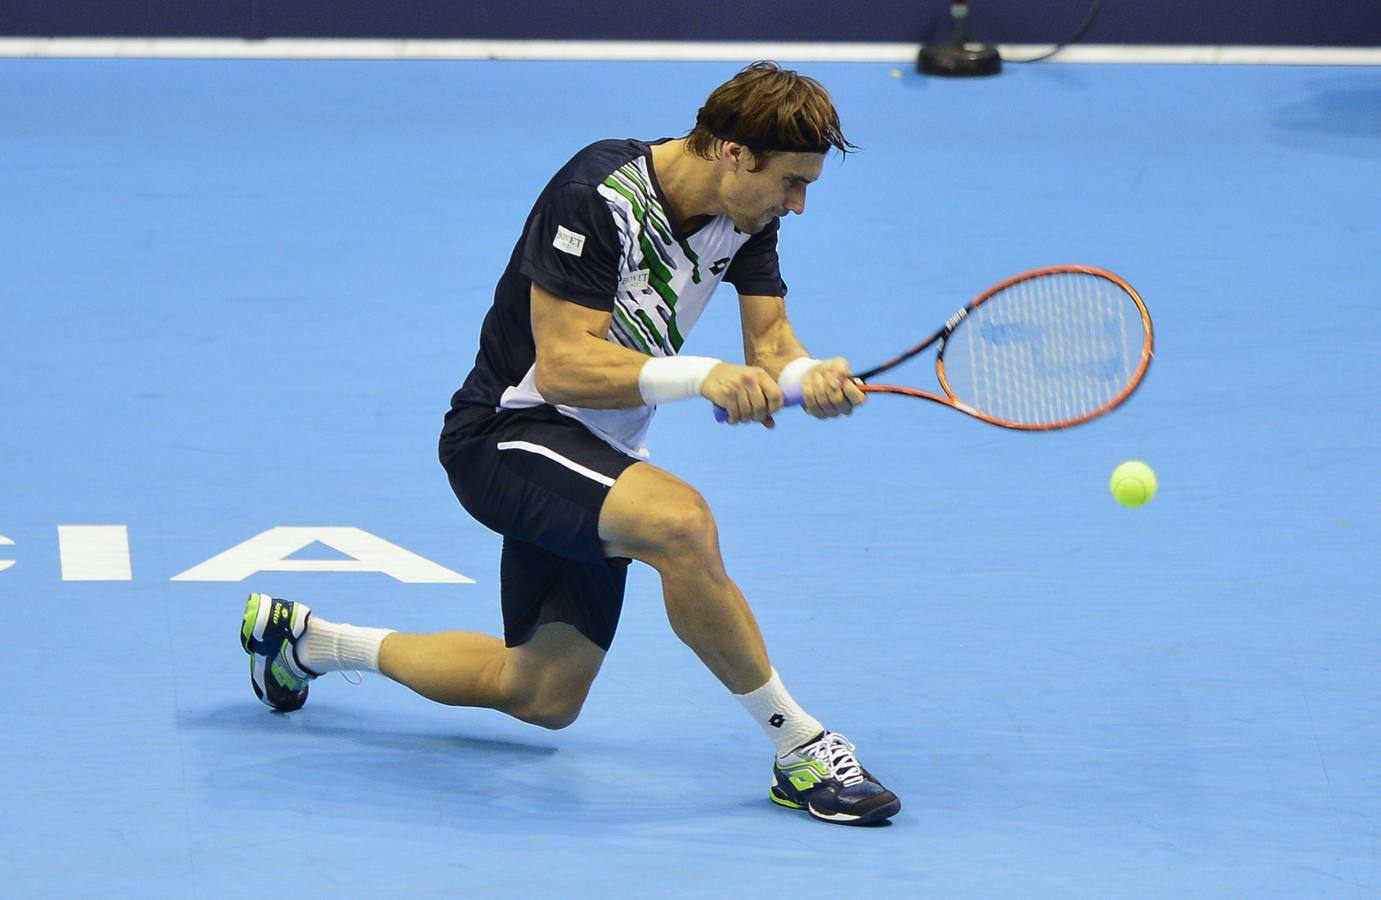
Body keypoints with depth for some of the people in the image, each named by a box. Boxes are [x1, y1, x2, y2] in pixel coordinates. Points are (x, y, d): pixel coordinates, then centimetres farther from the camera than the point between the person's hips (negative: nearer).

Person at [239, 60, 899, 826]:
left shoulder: (747, 216, -2)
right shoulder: (597, 196, -25)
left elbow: (770, 343, -4)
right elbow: (562, 364, -29)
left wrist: (809, 376, -28)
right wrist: (701, 376, -40)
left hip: (595, 453, 9)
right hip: (507, 432, -9)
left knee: (541, 697, 15)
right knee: (679, 520, -37)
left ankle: (306, 640, 35)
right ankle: (800, 748, -25)